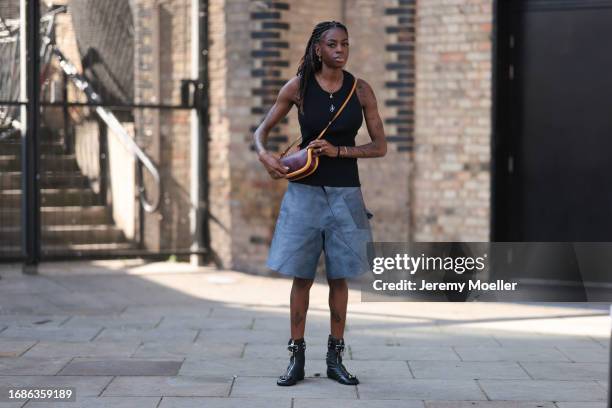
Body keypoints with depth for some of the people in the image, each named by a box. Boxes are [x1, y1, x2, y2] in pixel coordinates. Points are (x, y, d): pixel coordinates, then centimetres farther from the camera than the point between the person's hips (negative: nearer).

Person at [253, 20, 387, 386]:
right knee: (302, 276, 2)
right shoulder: (298, 87, -3)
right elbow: (262, 130, 6)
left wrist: (338, 151, -13)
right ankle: (297, 359, 10)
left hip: (345, 192, 1)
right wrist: (264, 155, -15)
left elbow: (381, 147, 0)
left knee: (339, 277, 5)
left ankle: (335, 359, 15)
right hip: (305, 191, -1)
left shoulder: (361, 90, -1)